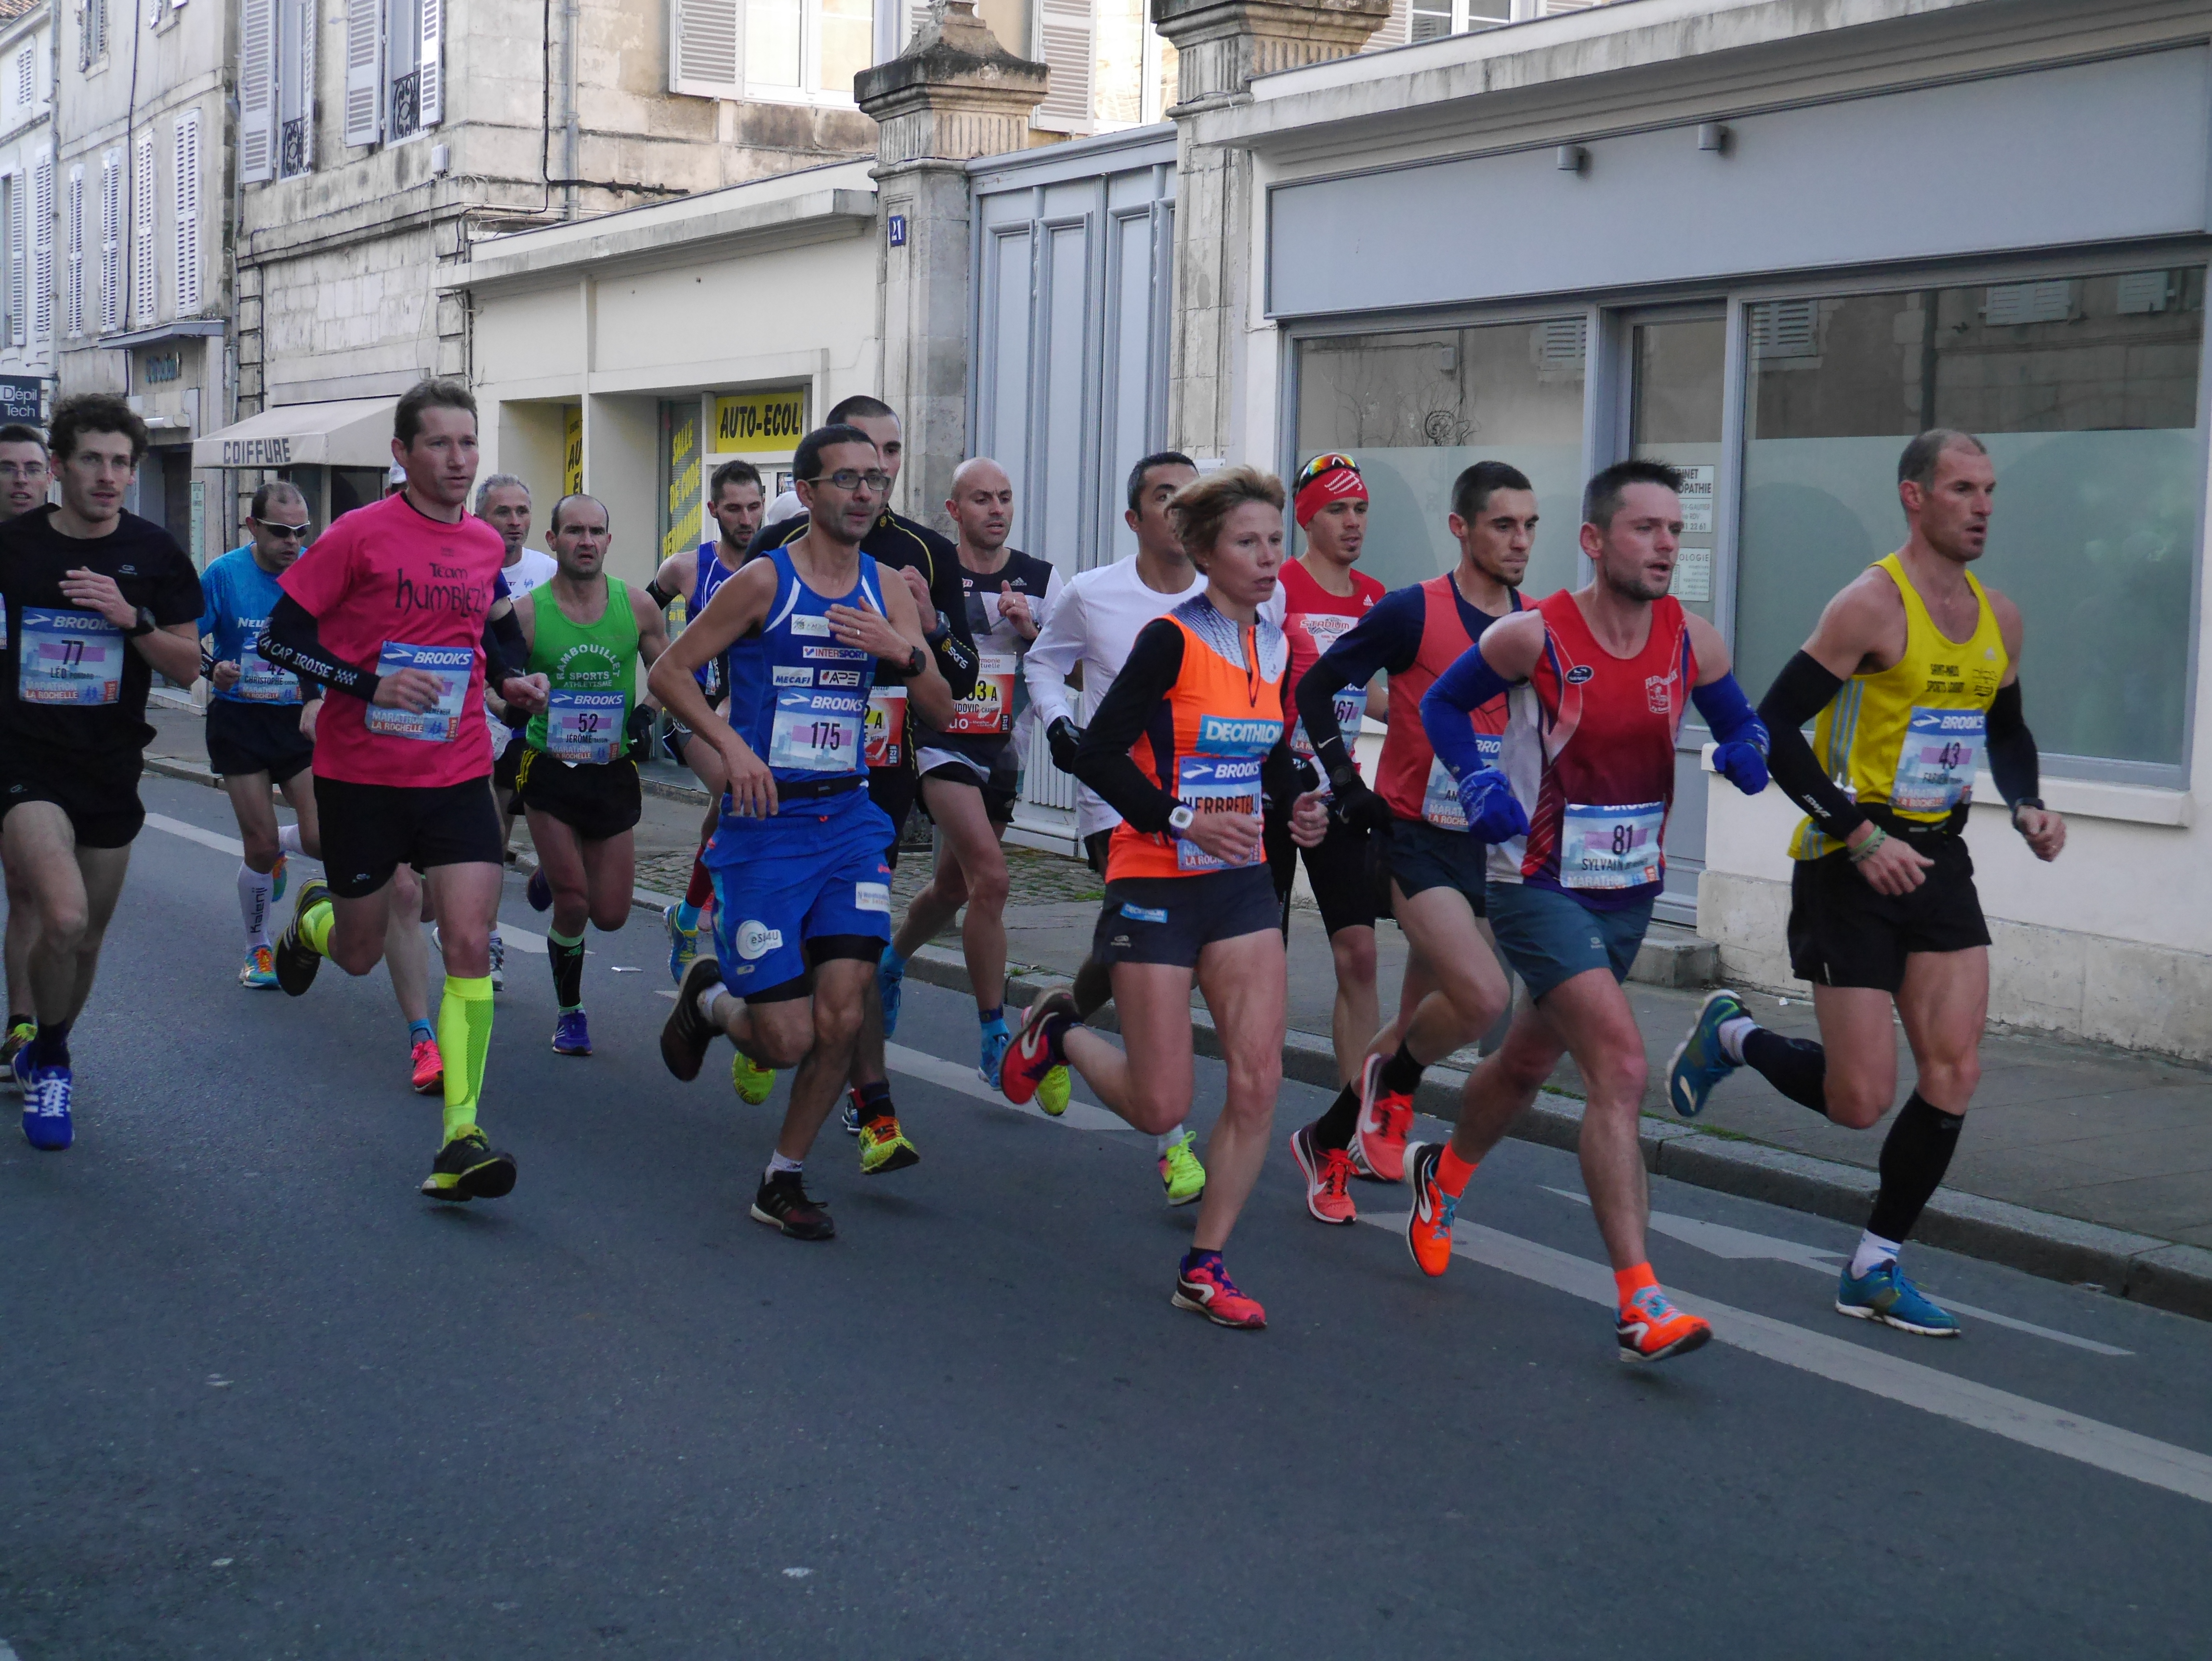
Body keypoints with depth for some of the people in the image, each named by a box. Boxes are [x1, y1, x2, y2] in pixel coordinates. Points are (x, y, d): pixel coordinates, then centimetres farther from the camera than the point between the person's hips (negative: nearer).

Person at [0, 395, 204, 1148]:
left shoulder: (154, 554, -1)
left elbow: (188, 668, -1)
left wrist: (131, 618, -16)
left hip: (112, 768, 3)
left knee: (86, 939, 14)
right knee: (64, 917, -23)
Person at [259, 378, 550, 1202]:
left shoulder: (486, 544, 6)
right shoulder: (361, 535, -10)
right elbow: (281, 638, -10)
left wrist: (514, 678, 7)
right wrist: (371, 685, -22)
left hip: (458, 773, 3)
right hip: (360, 774, -3)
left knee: (470, 946, -12)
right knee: (359, 952, 12)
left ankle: (461, 1138, -11)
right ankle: (311, 918, 50)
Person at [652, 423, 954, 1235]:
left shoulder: (888, 589, 7)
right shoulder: (765, 580, -6)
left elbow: (941, 711, 7)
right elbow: (669, 671, -3)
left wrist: (903, 651, -12)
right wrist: (730, 744, -16)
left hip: (850, 818, 4)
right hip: (767, 824, -4)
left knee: (841, 1019, -7)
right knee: (787, 1040, -6)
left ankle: (784, 1180, 13)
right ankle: (708, 997, 30)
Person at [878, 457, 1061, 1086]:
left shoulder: (1041, 579, 5)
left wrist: (1030, 629, -14)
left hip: (1003, 751, 5)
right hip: (943, 745, -5)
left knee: (953, 888, 17)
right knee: (991, 877, -21)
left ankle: (891, 963, 48)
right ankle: (995, 1040, -14)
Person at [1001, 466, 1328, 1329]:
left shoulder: (1276, 646, 6)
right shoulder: (1171, 640, -13)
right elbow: (1097, 754, -15)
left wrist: (1300, 805, 0)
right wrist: (1183, 819, -21)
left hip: (1241, 882, 6)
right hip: (1157, 882, -6)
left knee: (1258, 1082, -5)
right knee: (1160, 1108, -2)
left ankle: (1204, 1269, 8)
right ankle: (1058, 1033, 29)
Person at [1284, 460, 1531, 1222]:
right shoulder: (1413, 611, -10)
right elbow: (1315, 688, -3)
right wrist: (1347, 784, -9)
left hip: (1488, 845, 6)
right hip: (1416, 837, -6)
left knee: (1422, 1027, 11)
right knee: (1482, 996, -24)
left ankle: (1328, 1141, 32)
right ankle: (1393, 1087, 4)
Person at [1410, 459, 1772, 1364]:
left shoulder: (1692, 642, -4)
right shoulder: (1534, 636, -15)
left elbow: (1739, 723, 13)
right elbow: (1442, 704, 1)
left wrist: (1748, 755, -10)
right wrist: (1481, 785, -15)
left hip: (1630, 893, 6)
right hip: (1541, 889, -6)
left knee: (1528, 1061, 23)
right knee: (1620, 1066, -20)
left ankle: (1442, 1174, 54)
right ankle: (1640, 1305, -19)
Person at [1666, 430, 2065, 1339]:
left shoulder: (1999, 618, 8)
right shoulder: (1873, 604, -14)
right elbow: (1774, 727, -17)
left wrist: (2028, 808, 5)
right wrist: (1861, 836, -21)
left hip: (1937, 859, 7)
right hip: (1852, 866, -6)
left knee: (1955, 1075, -2)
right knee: (1860, 1101, -5)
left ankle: (1874, 1270, 11)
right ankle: (1731, 1035, 24)